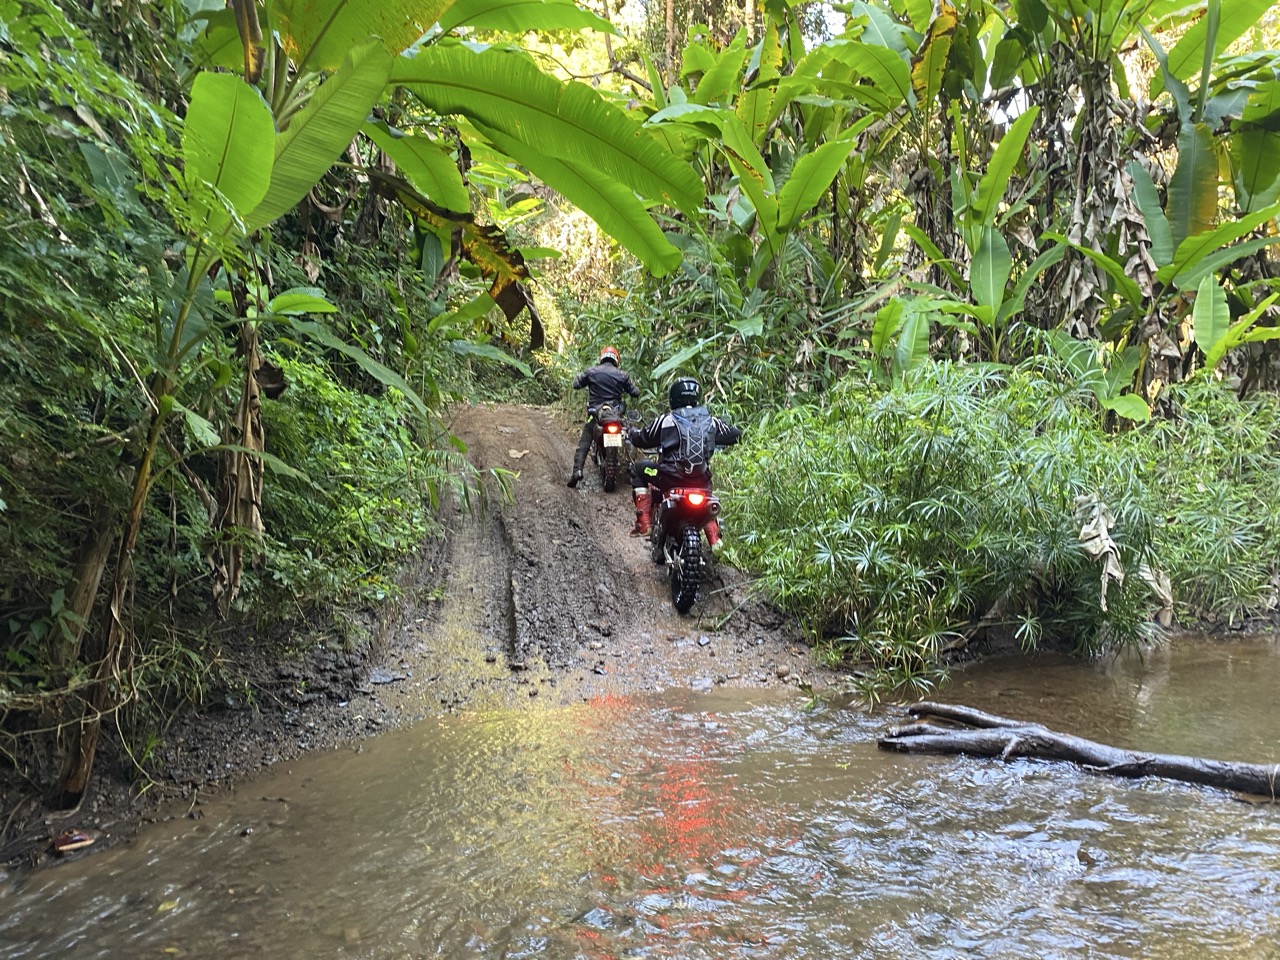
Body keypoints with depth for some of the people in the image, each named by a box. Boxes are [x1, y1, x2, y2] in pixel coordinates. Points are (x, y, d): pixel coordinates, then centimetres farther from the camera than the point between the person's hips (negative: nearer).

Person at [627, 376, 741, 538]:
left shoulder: (666, 420, -3)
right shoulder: (711, 421, 7)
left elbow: (642, 439, 6)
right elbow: (735, 434, 19)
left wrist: (631, 432, 29)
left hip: (671, 478, -4)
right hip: (701, 481, 4)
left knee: (638, 468, 20)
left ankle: (643, 523, 10)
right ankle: (714, 536, 25)